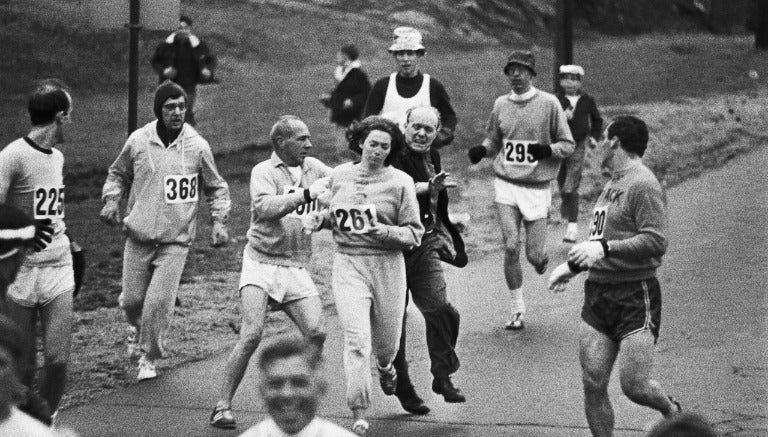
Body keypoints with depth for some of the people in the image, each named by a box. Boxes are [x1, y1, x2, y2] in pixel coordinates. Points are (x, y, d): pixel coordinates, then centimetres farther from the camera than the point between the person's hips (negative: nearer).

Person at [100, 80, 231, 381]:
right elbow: (118, 175, 15)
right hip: (139, 235, 2)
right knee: (132, 298, 7)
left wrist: (219, 222, -2)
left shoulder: (197, 146, -5)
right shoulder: (138, 141, -3)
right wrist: (111, 201, -2)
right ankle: (136, 326, 44)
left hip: (176, 240, -2)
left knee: (159, 302, -10)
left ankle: (149, 358, 10)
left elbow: (216, 188, 9)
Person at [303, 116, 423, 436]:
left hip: (387, 266, -1)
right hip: (348, 265, 1)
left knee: (386, 340, 13)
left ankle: (385, 367, 54)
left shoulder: (400, 182, -4)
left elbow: (414, 233, -4)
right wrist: (317, 218, 3)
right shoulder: (340, 176, 6)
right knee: (357, 340, -13)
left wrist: (386, 232, -22)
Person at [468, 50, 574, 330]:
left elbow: (568, 145, -1)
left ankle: (542, 257, 36)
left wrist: (547, 150, -20)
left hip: (537, 188, -2)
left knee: (534, 255, -3)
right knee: (511, 248, -9)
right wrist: (481, 150, -2)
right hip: (506, 184, 2)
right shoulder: (501, 104, 6)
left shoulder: (548, 104, -4)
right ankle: (517, 311, 3)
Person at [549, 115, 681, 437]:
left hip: (635, 296, -8)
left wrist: (604, 249, -26)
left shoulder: (643, 186, -11)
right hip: (598, 293, 8)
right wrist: (572, 266, 24)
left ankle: (671, 411, 22)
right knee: (593, 384, -1)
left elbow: (655, 242, -21)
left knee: (634, 385, -9)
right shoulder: (613, 184, 18)